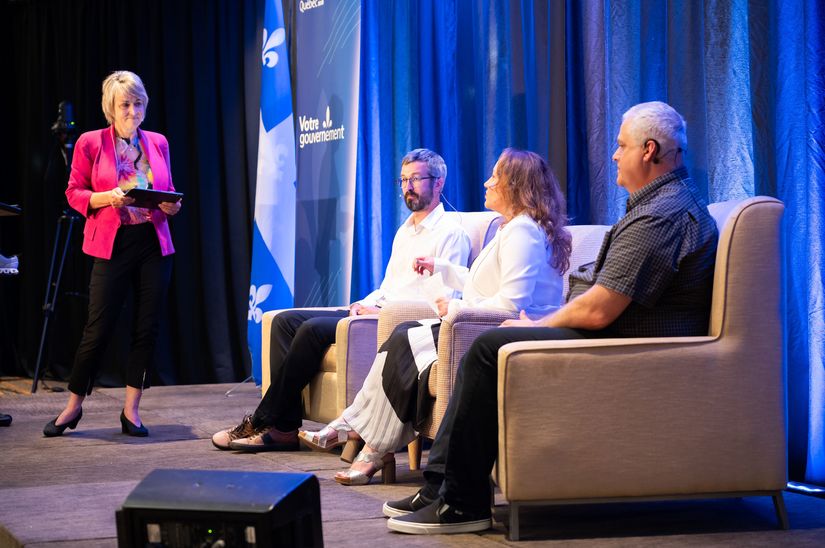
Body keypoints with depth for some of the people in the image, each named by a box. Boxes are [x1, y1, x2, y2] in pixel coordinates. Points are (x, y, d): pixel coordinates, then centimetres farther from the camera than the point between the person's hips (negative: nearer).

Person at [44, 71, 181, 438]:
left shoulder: (158, 143, 10)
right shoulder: (90, 143, 0)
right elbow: (74, 193, 0)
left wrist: (171, 206, -5)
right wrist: (107, 197, -17)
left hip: (154, 244, 4)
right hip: (112, 245, -4)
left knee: (147, 328, 2)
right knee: (98, 328, -3)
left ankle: (131, 410, 12)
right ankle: (73, 407, 11)